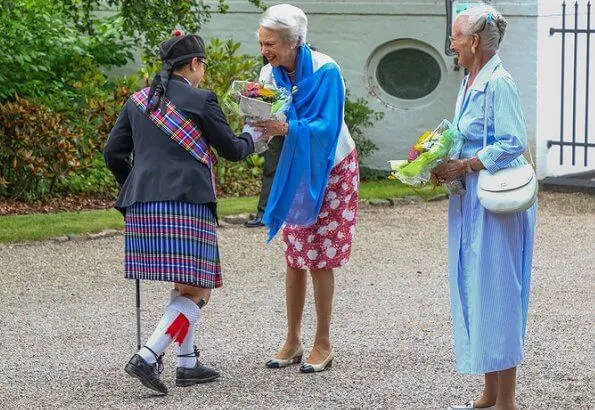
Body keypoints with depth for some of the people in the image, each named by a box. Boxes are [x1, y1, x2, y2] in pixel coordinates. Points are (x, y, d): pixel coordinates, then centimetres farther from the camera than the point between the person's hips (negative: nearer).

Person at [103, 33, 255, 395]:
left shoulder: (138, 101, 15)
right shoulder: (201, 100, -1)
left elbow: (113, 153, 12)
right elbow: (231, 150, 6)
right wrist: (251, 139, 27)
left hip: (142, 206, 7)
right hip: (187, 205, -7)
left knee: (184, 286, 21)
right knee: (196, 290, -2)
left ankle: (188, 364, 20)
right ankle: (148, 357, -18)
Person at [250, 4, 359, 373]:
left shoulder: (326, 71, -22)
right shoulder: (270, 74, -7)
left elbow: (328, 127, -27)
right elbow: (270, 124, -7)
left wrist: (286, 128, -40)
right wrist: (259, 123, -29)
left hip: (330, 171, -5)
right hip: (294, 172, 5)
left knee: (320, 259, -4)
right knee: (295, 258, 7)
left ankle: (324, 344, 5)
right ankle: (293, 342, 14)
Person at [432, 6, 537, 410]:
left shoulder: (499, 83, -15)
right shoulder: (471, 83, 14)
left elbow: (513, 144, -20)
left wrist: (463, 166, -19)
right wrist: (445, 164, 6)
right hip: (471, 202, 10)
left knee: (496, 295, -5)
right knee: (474, 294, 12)